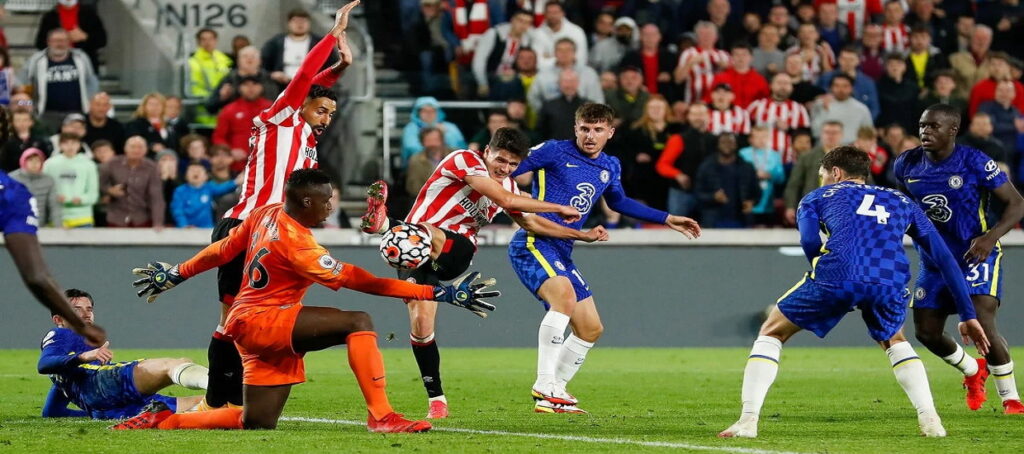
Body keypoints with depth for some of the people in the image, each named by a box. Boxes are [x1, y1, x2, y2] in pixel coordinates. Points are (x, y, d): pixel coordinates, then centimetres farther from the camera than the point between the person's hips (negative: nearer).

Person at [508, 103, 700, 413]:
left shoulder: (609, 167, 15)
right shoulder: (555, 152, -6)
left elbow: (618, 202, 33)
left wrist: (667, 220, 33)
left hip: (561, 253, 8)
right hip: (533, 243, -8)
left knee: (591, 329, 8)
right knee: (565, 295, -33)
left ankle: (553, 394, 20)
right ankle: (544, 385, -30)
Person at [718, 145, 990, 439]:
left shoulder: (818, 197, 29)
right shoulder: (902, 203, 36)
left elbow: (810, 242, 6)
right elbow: (944, 258, 31)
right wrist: (968, 316, 32)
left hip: (838, 274, -2)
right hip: (891, 280, 2)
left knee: (771, 333, 21)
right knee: (894, 342, 35)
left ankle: (748, 421, 7)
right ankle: (930, 420, 17)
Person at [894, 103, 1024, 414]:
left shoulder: (975, 163, -18)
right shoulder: (907, 166, -2)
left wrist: (991, 236, -28)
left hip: (977, 256, -6)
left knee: (982, 325, -21)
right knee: (926, 332, 3)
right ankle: (972, 371, 34)